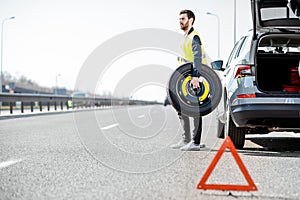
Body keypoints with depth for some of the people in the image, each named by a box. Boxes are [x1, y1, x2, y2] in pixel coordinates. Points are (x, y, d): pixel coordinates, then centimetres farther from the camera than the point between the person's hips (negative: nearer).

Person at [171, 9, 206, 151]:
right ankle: (186, 140, 21)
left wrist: (195, 77, -31)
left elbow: (198, 58, -21)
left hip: (193, 80, -10)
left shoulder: (194, 37, -10)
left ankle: (196, 142, -6)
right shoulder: (185, 37, 20)